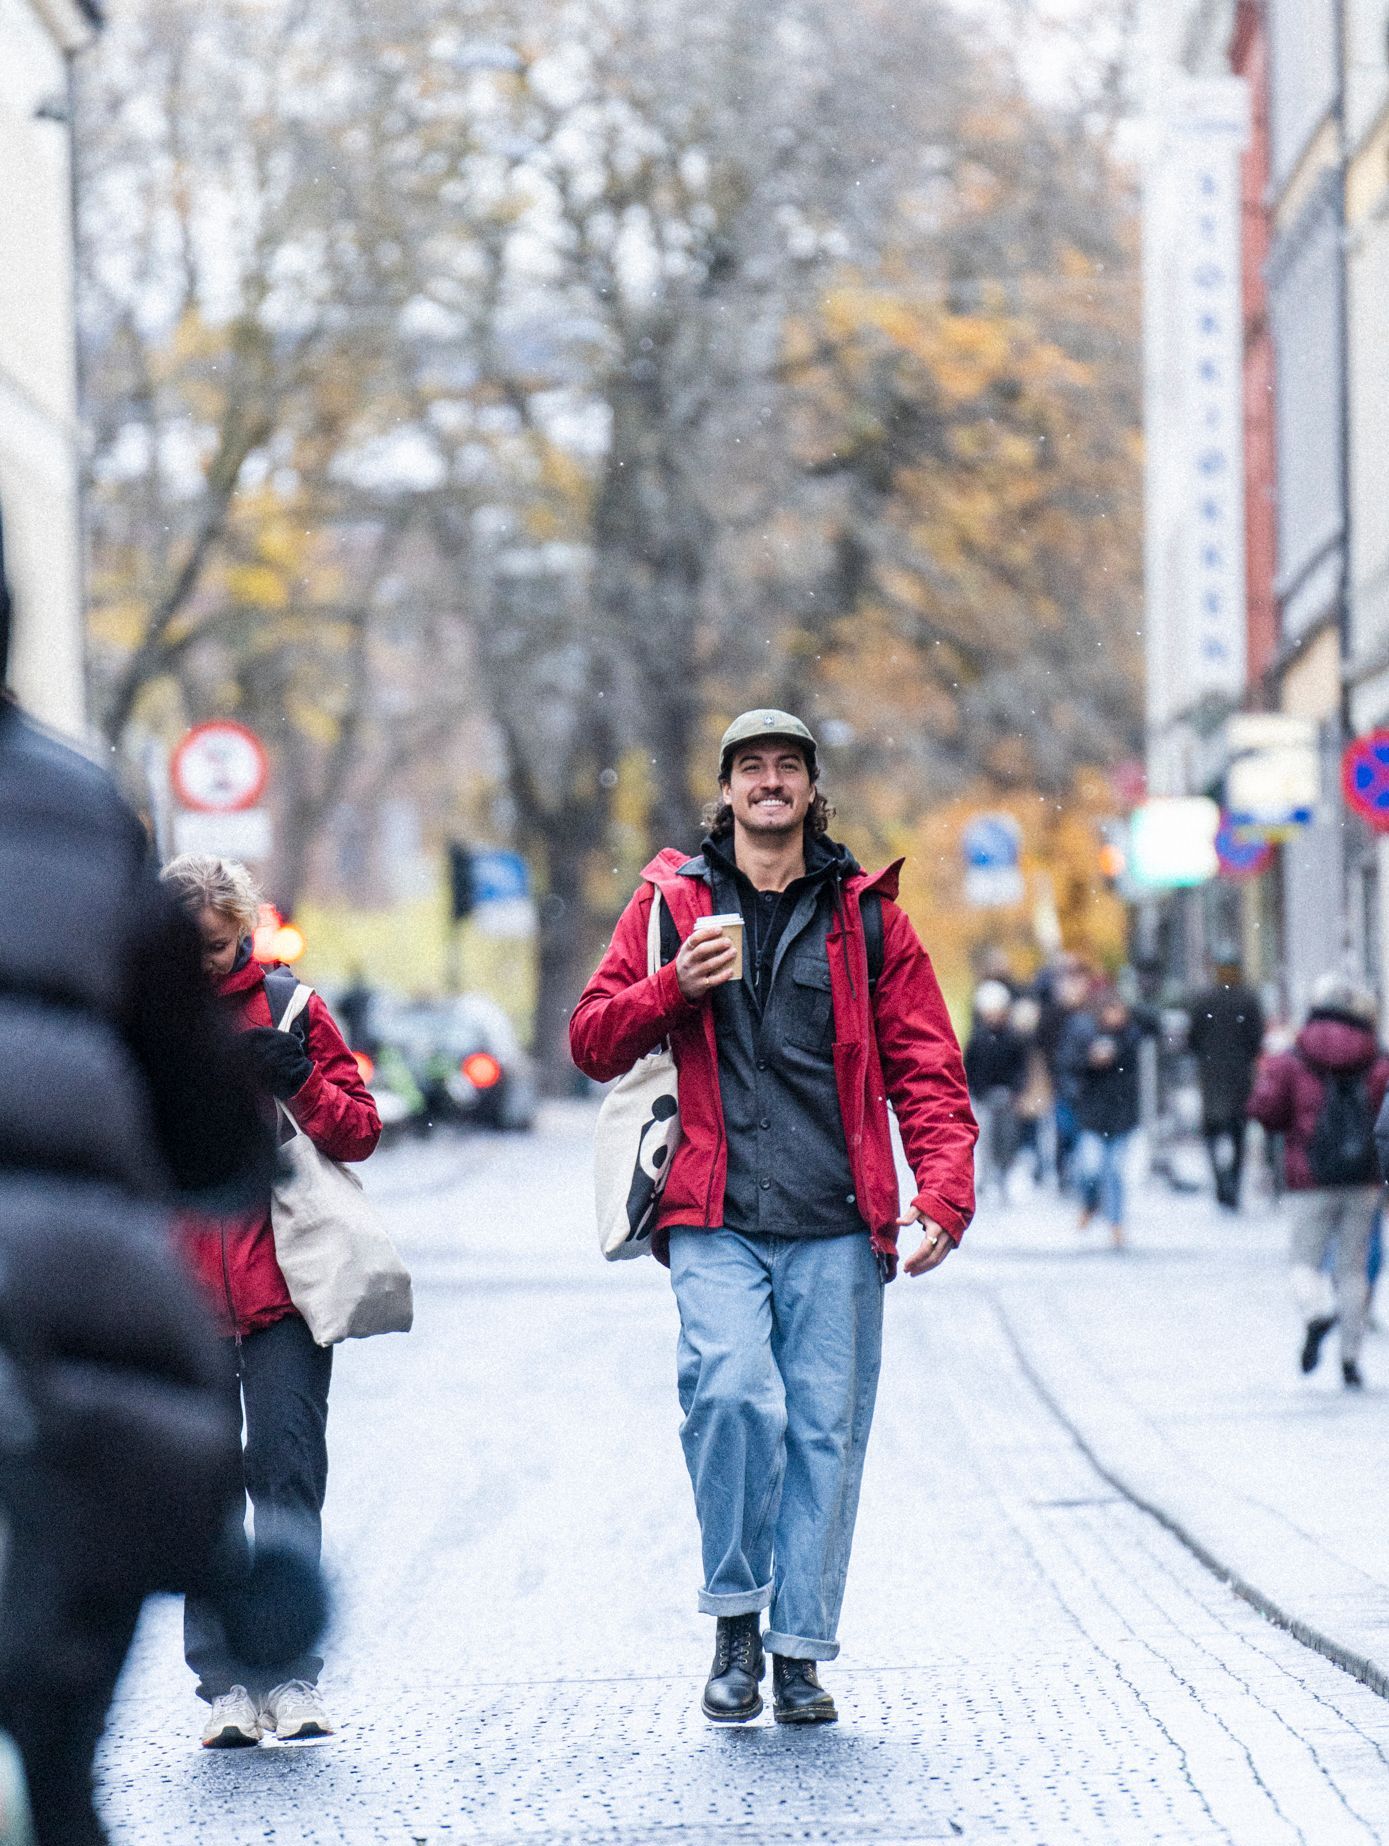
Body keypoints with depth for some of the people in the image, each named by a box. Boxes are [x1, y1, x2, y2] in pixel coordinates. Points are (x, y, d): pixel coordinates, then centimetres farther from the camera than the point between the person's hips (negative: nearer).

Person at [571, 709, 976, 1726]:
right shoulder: (673, 900, 11)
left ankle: (800, 1651, 11)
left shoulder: (867, 914, 11)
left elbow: (927, 1069, 9)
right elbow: (593, 1040, 13)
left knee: (826, 1429, 0)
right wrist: (675, 987, -6)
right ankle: (735, 1622, -3)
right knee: (733, 1393, -20)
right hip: (715, 1222, -1)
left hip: (837, 1225, 1)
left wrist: (945, 1194, -5)